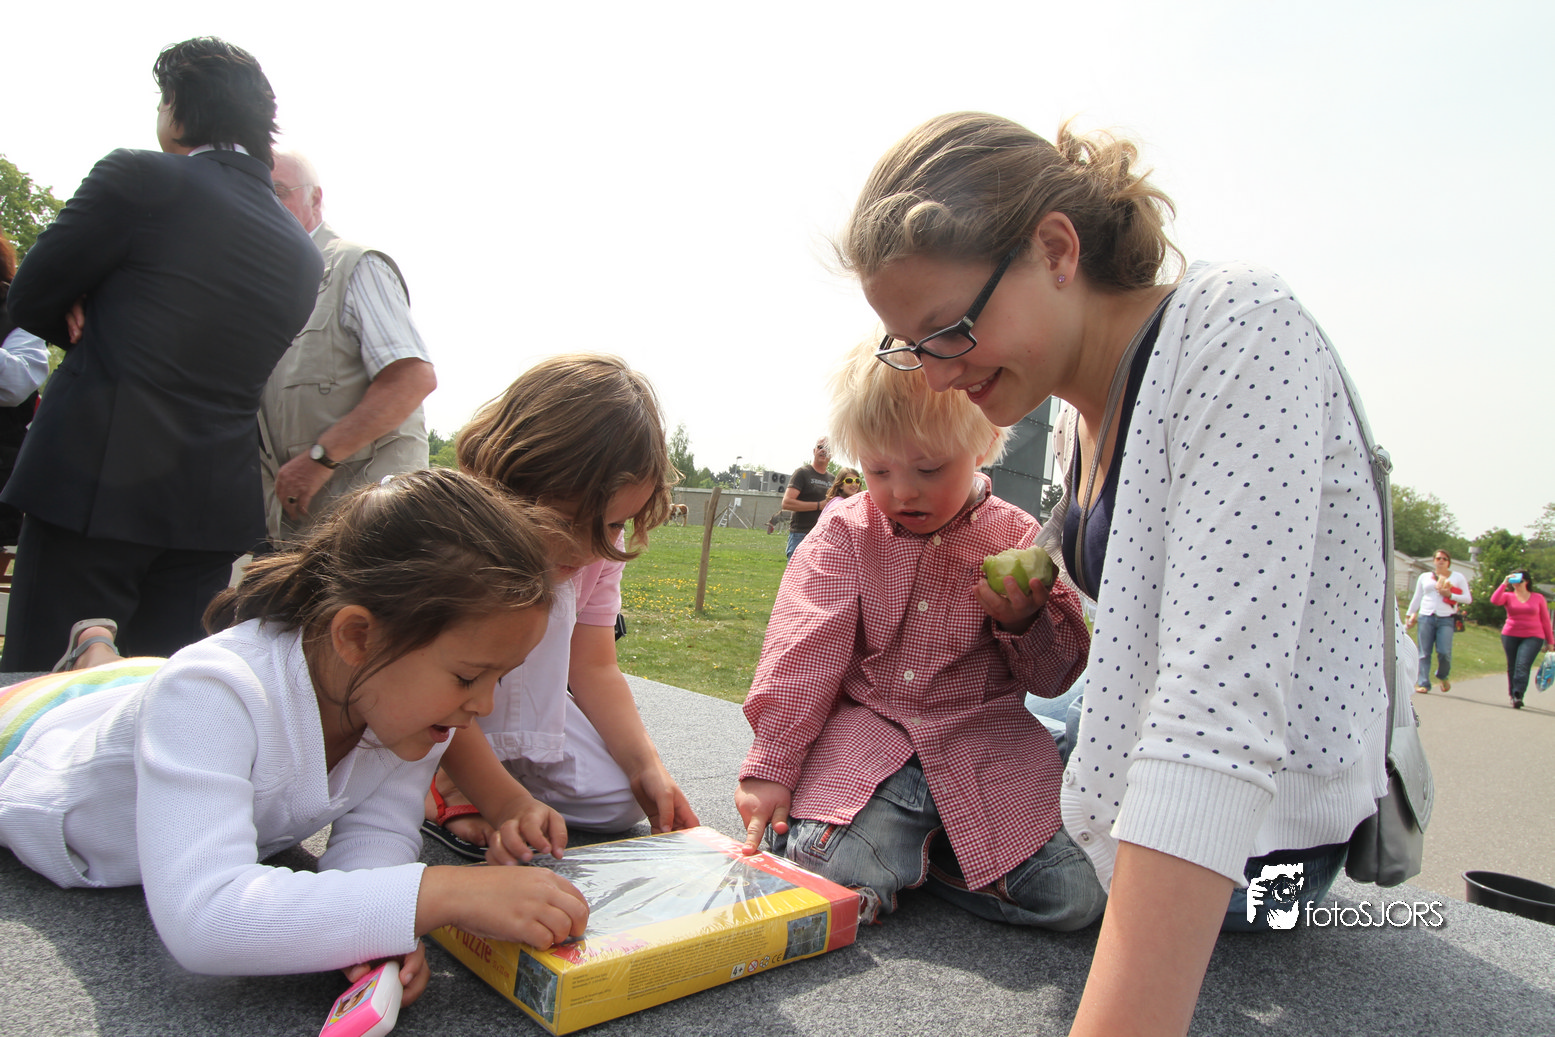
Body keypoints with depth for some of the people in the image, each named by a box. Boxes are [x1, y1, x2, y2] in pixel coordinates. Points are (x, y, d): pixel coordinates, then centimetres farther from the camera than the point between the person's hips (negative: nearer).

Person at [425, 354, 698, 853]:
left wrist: (646, 768, -21)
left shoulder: (599, 549, -14)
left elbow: (594, 666, -9)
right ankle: (447, 787, -18)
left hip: (516, 697, 5)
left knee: (617, 802, -15)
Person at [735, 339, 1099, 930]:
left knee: (1075, 899, -14)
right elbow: (802, 654, -2)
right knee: (834, 879, -26)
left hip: (988, 749, 2)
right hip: (863, 743, -1)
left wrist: (1025, 622, -16)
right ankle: (897, 838, 9)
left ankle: (930, 849, 10)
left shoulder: (1020, 540, 2)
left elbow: (1058, 675, 6)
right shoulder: (844, 536, 1)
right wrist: (770, 766, -7)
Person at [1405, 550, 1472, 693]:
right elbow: (1417, 598, 22)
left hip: (1446, 619, -1)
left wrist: (1450, 595, -6)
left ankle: (1443, 676, 18)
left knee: (1444, 652, -11)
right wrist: (1409, 615, 20)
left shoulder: (1458, 577, 12)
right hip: (1426, 617, 1)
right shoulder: (1424, 577, 17)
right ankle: (1423, 683, -1)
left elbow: (1468, 598, 7)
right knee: (1424, 653, -4)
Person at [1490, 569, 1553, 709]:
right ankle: (1512, 695, 20)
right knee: (1512, 666, 8)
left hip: (1533, 637, -2)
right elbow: (1494, 600, -17)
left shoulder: (1538, 598, 7)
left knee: (1523, 665, -17)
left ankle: (1518, 696, -24)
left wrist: (1550, 641, 10)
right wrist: (1504, 583, -14)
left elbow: (1545, 620, 10)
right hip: (1510, 636, 2)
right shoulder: (1508, 596, 5)